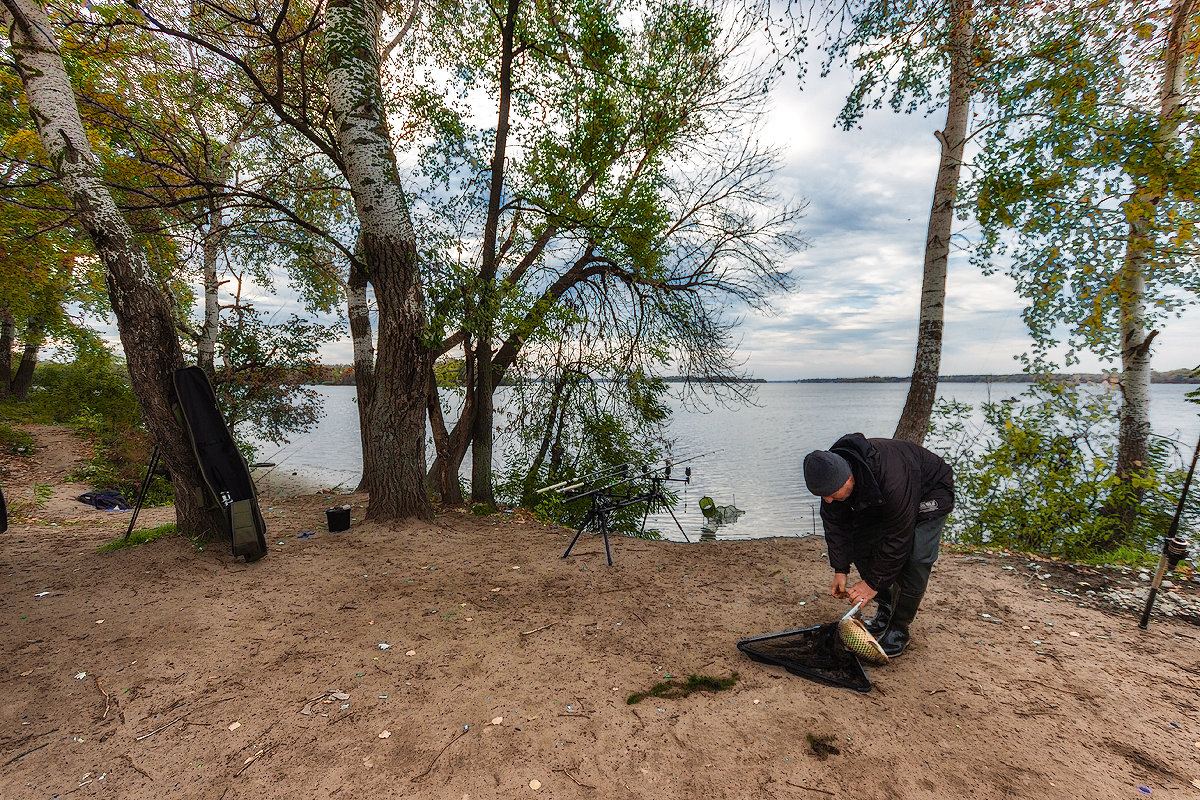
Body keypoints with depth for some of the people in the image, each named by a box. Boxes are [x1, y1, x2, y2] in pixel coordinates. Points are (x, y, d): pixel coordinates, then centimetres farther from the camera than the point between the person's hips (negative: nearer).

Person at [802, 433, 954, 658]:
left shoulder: (892, 481, -45)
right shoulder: (831, 473, -26)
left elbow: (897, 538, -34)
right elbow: (835, 523, -13)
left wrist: (873, 583, -26)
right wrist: (840, 570, -15)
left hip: (930, 494, -6)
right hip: (879, 500, 6)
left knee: (915, 559, -19)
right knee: (859, 543, -5)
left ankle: (899, 629, -1)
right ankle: (885, 608, 16)